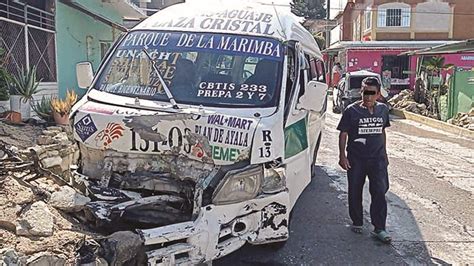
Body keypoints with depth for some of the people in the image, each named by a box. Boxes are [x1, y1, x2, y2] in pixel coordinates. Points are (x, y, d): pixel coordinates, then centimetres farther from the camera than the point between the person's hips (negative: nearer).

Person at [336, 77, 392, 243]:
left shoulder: (383, 109, 6)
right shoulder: (352, 110, -6)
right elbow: (343, 134, -6)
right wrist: (342, 156, -13)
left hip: (377, 159, 2)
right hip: (356, 159, -2)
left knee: (380, 192, -4)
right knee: (355, 192, 9)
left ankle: (379, 228, 6)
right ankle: (357, 222, 27)